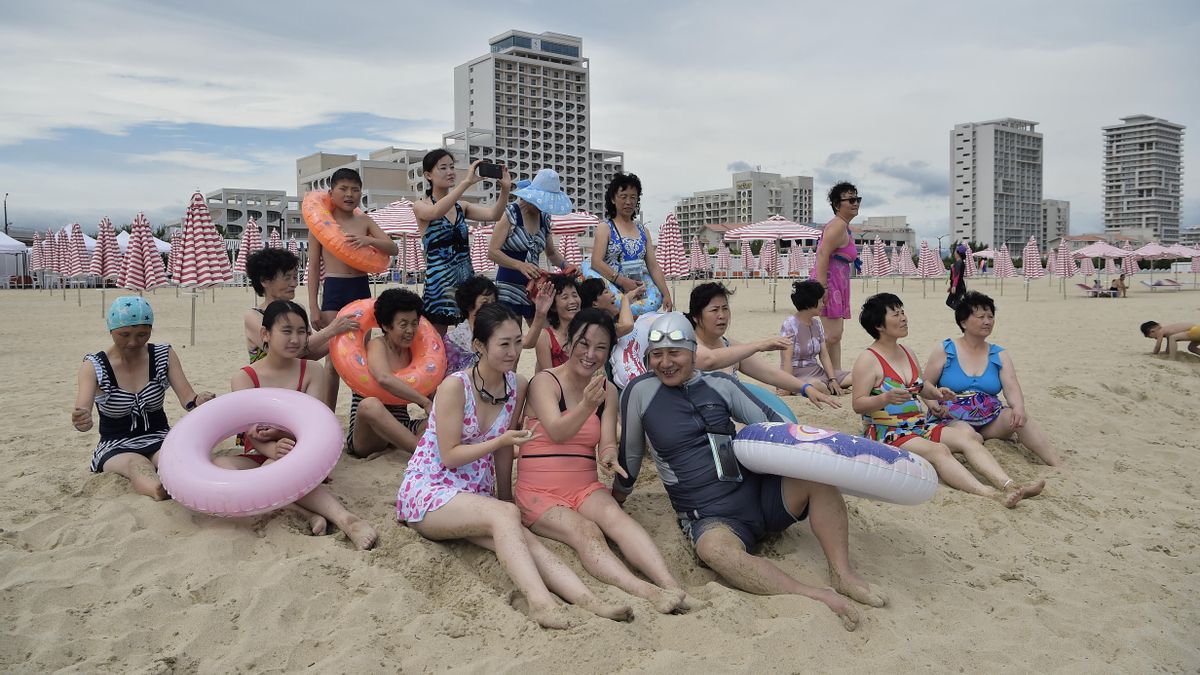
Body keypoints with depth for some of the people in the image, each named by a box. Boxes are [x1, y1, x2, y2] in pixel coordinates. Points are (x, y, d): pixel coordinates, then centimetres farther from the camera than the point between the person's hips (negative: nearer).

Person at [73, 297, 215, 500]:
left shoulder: (164, 356, 1)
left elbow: (188, 399, -7)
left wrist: (199, 402, -32)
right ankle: (158, 489, -71)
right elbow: (81, 412, -20)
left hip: (159, 439, 2)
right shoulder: (94, 366, -6)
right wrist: (82, 421, -45)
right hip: (115, 447, -2)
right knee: (137, 465, -38)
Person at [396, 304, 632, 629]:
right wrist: (501, 440, -21)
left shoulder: (517, 386, 3)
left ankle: (590, 601, -41)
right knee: (506, 516, -33)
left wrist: (505, 497, 17)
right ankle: (540, 602, -48)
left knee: (523, 538, -26)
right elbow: (449, 456, -14)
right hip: (427, 492, -5)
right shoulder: (455, 386, -14)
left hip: (476, 496, 5)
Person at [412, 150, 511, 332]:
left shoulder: (461, 206, 12)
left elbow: (494, 215, -4)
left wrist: (505, 189, -22)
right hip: (439, 282, -4)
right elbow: (436, 212, -26)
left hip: (466, 279, 4)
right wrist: (467, 182, -33)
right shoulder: (420, 206, -1)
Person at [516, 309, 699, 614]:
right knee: (586, 531, -32)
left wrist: (609, 455, -24)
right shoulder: (545, 381, -4)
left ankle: (671, 585, -49)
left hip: (585, 490, 3)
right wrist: (587, 405, -36)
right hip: (539, 493, -3)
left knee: (615, 515, -30)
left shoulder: (608, 391, 11)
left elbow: (607, 442, 1)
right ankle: (645, 592, -52)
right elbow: (557, 432, -18)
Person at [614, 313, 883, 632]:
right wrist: (616, 500, 23)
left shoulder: (719, 383, 6)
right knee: (715, 549, -39)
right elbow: (629, 455, 12)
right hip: (709, 518, -4)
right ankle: (814, 596, -42)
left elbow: (771, 423, 12)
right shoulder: (640, 390, -1)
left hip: (757, 493, 4)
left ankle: (843, 574, -22)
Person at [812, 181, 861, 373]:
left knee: (836, 336, 11)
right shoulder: (838, 225, -11)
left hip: (838, 285, 11)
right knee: (831, 335, -15)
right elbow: (823, 254, -21)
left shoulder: (845, 228, 20)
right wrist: (822, 287, -27)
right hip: (829, 284, -11)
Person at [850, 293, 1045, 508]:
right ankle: (991, 495, -46)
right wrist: (886, 398, -32)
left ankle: (1009, 485, -29)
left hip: (920, 425, 8)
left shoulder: (906, 352, 15)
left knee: (967, 436, -15)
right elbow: (858, 405, -15)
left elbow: (922, 386, 28)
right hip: (886, 433, -8)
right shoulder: (868, 359, -10)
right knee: (938, 451, -31)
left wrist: (935, 394, 5)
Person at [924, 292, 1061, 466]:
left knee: (1018, 418, -27)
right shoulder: (945, 351, 3)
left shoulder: (1000, 355, 11)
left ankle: (1058, 467, -34)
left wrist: (1018, 407, -26)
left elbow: (1011, 388, -3)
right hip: (954, 419, -2)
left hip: (990, 421, 2)